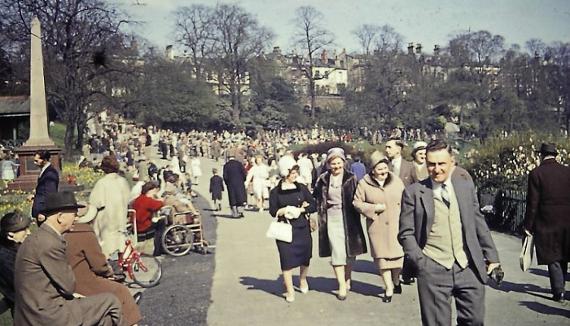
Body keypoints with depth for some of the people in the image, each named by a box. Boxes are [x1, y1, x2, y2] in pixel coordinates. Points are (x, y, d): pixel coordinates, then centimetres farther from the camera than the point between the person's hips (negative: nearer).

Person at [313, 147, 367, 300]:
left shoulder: (351, 178, -1)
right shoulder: (323, 179, 3)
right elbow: (316, 198, 12)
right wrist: (320, 217, 6)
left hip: (348, 220, 0)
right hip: (332, 220, 0)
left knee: (350, 252, 8)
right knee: (337, 253, -5)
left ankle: (347, 279, 30)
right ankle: (342, 286, 0)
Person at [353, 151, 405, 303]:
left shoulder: (397, 181, 4)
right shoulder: (364, 184, -4)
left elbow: (405, 200, 11)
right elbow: (357, 203, -1)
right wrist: (374, 207, -13)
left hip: (396, 225, 1)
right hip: (377, 226, -1)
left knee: (398, 254, 5)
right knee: (381, 256, 3)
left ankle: (396, 281, 33)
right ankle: (388, 288, 16)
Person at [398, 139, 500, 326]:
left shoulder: (466, 185, 7)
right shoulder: (413, 193, -3)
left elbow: (478, 222, 14)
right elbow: (406, 233, 0)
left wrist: (491, 255, 14)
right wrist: (420, 261, -9)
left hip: (469, 268, 3)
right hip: (433, 272, -3)